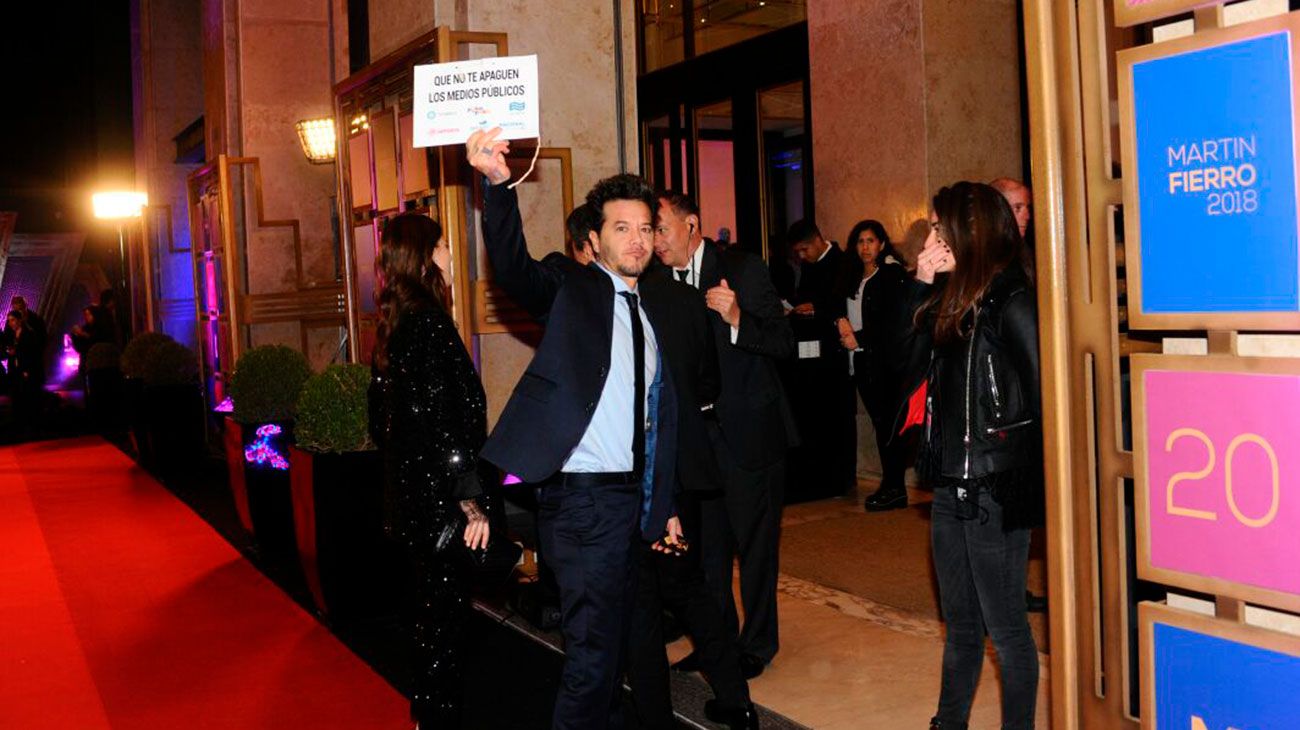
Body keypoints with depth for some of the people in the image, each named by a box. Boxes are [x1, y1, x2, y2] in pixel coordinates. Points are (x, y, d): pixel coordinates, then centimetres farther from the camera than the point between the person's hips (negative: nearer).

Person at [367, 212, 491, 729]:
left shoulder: (392, 323, 10)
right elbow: (445, 420, -23)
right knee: (446, 611, 0)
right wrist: (471, 500, -20)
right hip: (438, 495, -10)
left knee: (432, 604, 20)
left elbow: (383, 416, 17)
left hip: (408, 489, 10)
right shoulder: (430, 323, -19)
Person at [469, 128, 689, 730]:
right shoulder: (569, 288, -2)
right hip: (585, 498, -7)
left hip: (634, 500, 7)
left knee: (613, 641, 19)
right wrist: (498, 184, -40)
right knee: (592, 653, -7)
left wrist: (665, 505, 16)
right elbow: (514, 268, -24)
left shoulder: (653, 309, 15)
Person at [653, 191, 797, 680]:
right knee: (707, 546, 14)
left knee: (755, 545, 6)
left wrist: (737, 320, -32)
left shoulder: (741, 268, -10)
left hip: (749, 432, -5)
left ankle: (757, 645, 20)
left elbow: (784, 343, -16)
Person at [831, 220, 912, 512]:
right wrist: (841, 321, -4)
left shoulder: (893, 275, -6)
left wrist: (859, 338, -11)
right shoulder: (852, 277, 15)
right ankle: (890, 485, 14)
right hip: (861, 361, 6)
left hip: (884, 360, -6)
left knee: (887, 422, -6)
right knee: (879, 422, 9)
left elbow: (893, 322, -11)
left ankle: (895, 488, 1)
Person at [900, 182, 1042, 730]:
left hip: (995, 493, -8)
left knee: (1005, 630, 4)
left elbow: (1044, 396, -14)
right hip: (950, 489, 8)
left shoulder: (1012, 303, -13)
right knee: (960, 623, 19)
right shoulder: (949, 301, 10)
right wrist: (919, 289, 3)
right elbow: (910, 372, 7)